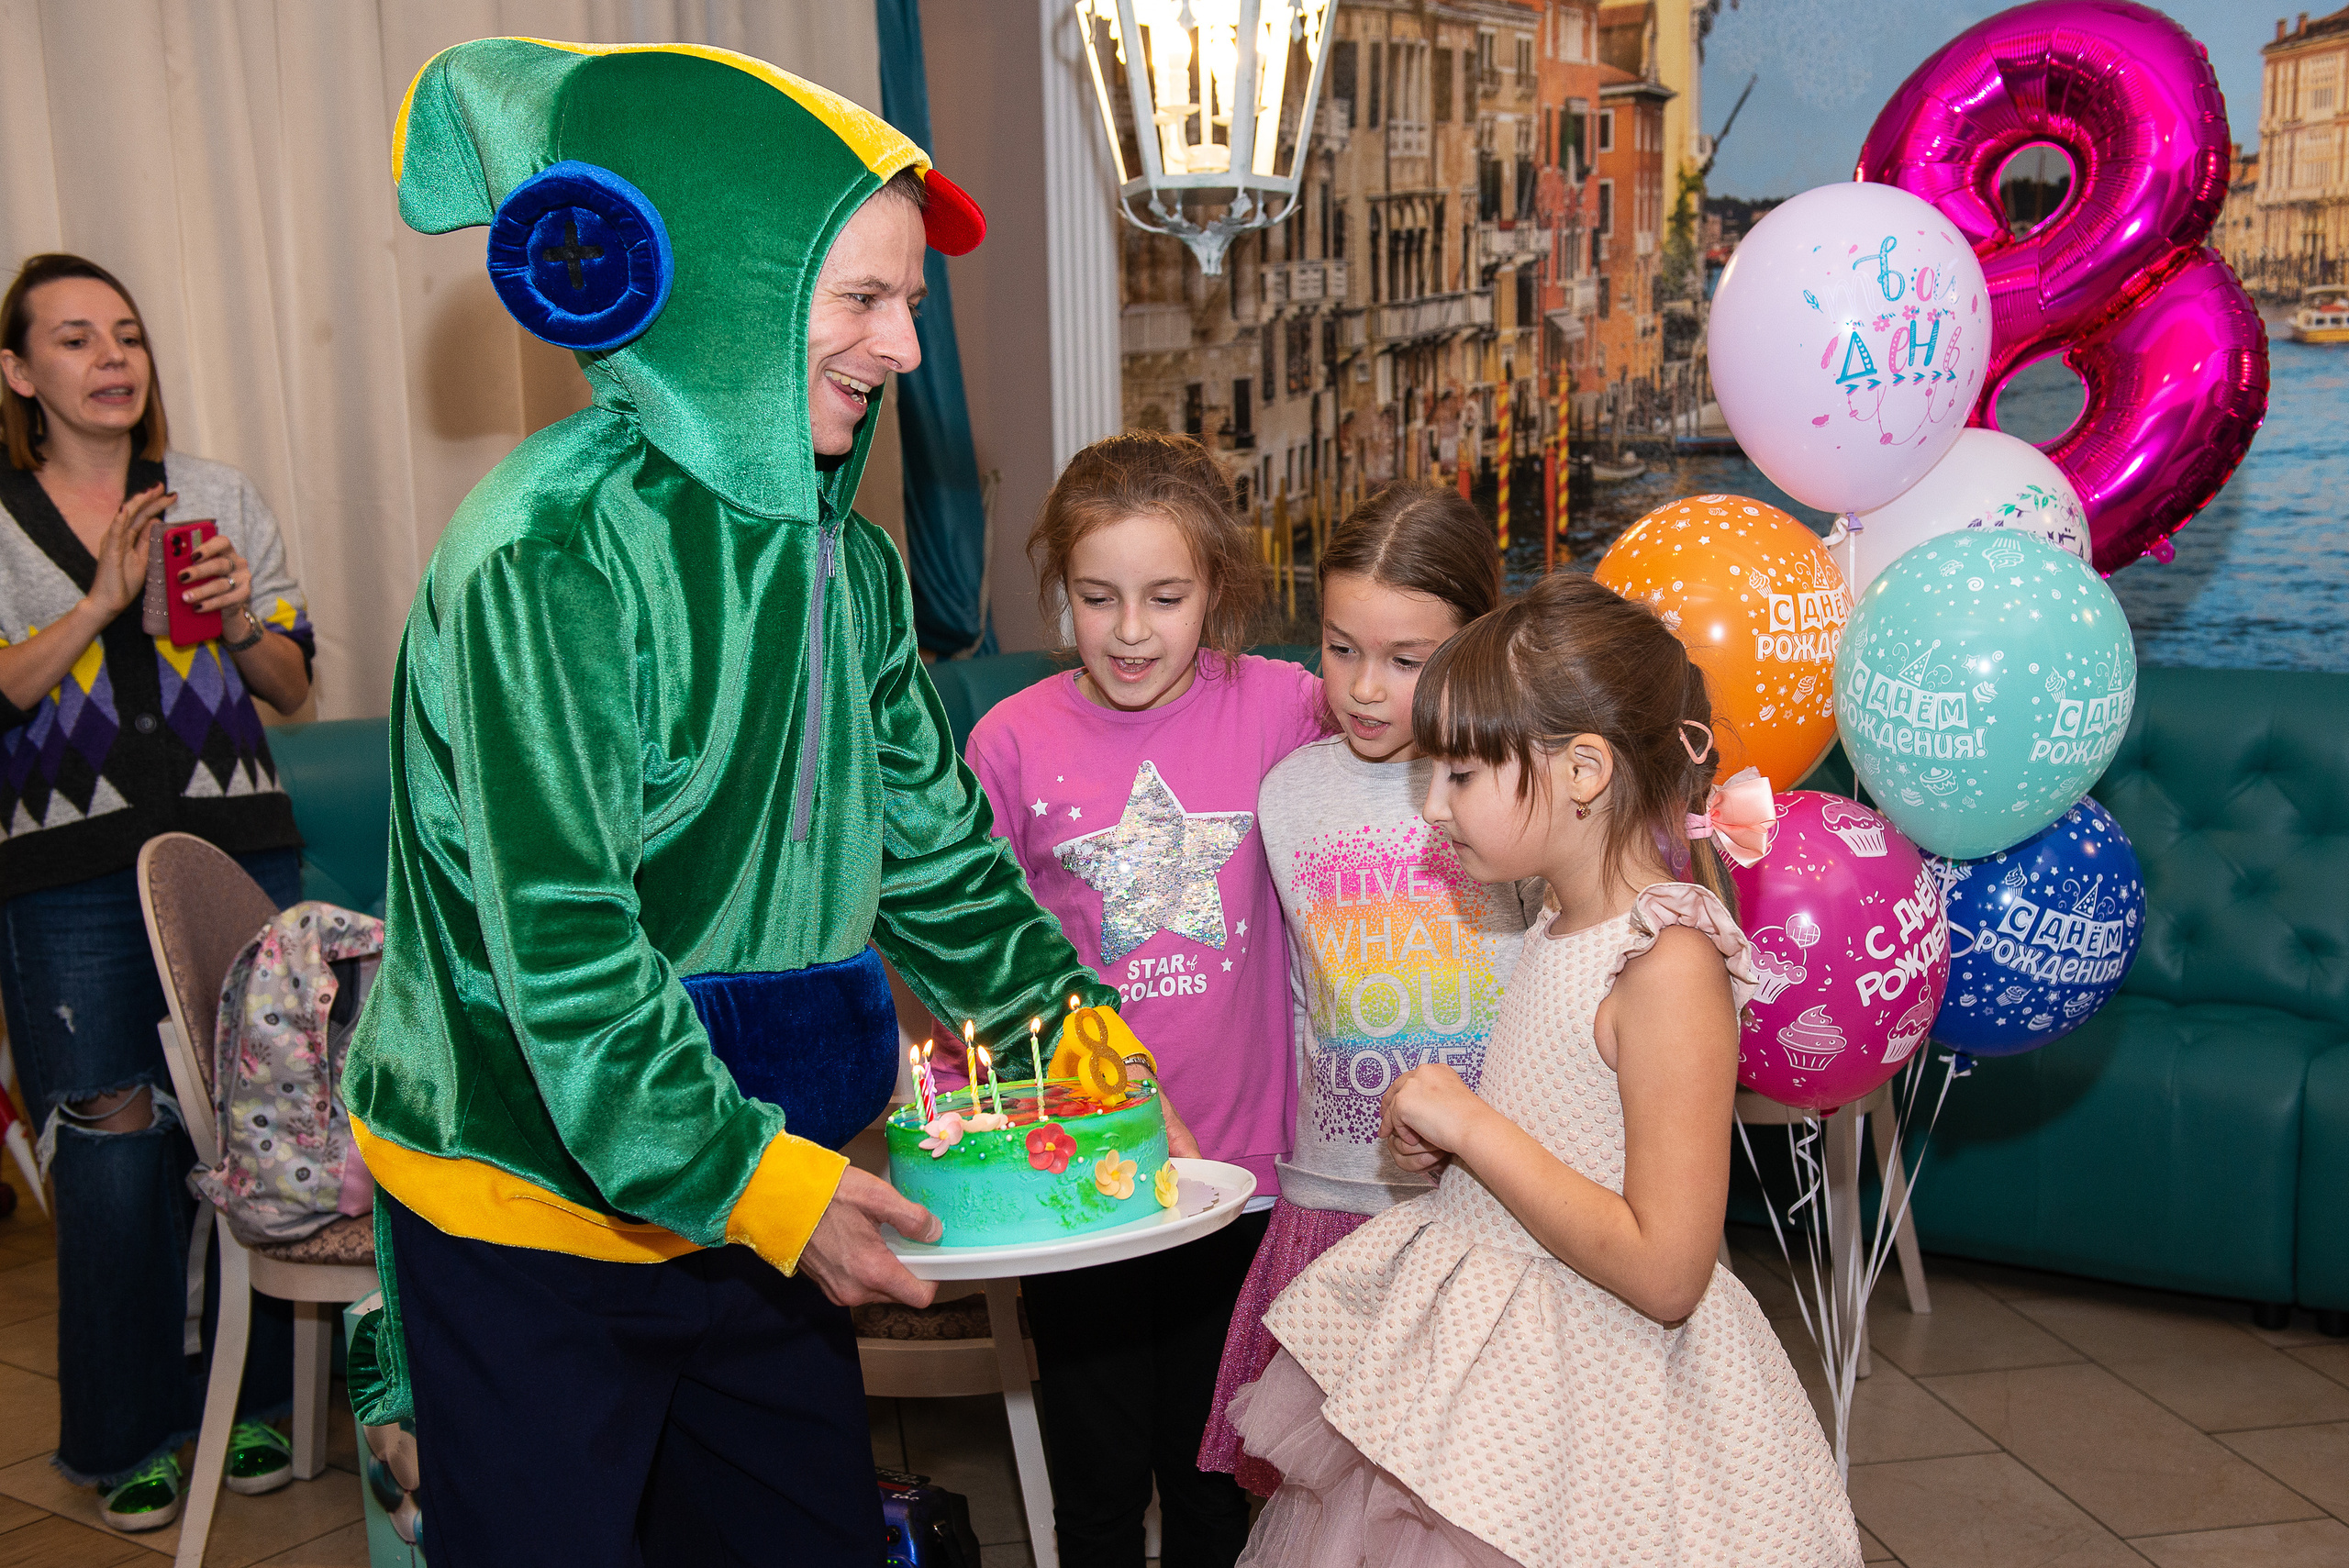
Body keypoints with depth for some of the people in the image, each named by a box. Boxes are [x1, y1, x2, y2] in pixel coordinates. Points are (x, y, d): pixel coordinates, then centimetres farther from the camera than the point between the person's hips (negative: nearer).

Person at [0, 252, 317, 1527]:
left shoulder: (218, 498, 10)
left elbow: (293, 690, 11)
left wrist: (244, 622, -8)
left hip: (239, 849, 2)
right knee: (112, 1157, 0)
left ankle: (252, 1398, 22)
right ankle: (129, 1434, 17)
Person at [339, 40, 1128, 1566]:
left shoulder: (849, 558, 4)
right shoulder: (556, 550, -21)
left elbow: (931, 845, 12)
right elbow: (559, 941, -25)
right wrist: (754, 1181, -24)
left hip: (764, 1188, 7)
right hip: (528, 1218, -7)